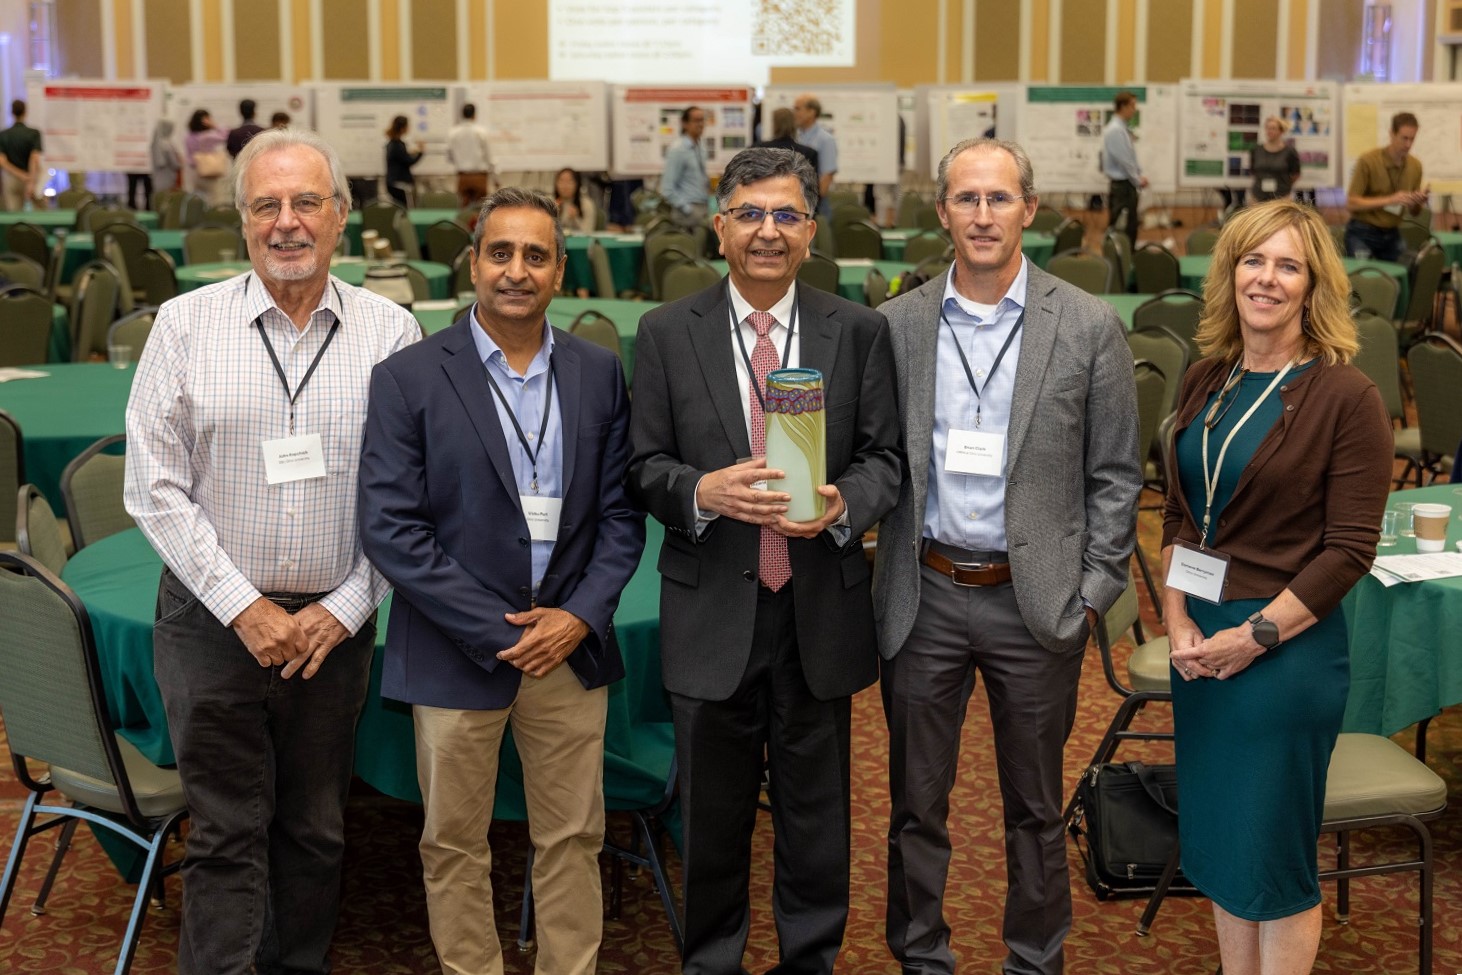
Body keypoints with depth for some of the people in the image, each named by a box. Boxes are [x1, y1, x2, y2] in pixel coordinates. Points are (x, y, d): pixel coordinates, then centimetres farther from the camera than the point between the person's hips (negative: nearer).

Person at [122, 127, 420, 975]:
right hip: (215, 618, -1)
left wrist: (346, 608, -7)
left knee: (316, 828, 12)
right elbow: (156, 486, -3)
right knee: (226, 832, 4)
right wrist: (243, 605, -9)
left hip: (335, 623, 1)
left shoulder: (391, 332, 0)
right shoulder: (187, 324, -1)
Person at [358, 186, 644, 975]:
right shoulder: (408, 378, -7)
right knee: (454, 845, 10)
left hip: (571, 645, 3)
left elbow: (620, 512, 7)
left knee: (572, 840, 12)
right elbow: (390, 528, -11)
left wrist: (580, 616, -9)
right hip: (457, 653, -2)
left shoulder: (598, 373, 4)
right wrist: (496, 632, -14)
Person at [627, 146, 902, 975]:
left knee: (817, 811, 14)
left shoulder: (860, 332, 1)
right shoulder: (667, 334, 0)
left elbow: (885, 457, 2)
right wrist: (702, 491, -21)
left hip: (822, 610, 1)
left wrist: (845, 502, -20)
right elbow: (645, 465, 0)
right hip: (713, 611, 0)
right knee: (714, 814, 13)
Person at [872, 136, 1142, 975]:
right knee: (917, 802, 13)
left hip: (1037, 601, -1)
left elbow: (1115, 475, -1)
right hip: (924, 597, 1)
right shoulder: (896, 326, 1)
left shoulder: (1089, 327, -3)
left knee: (1036, 806, 13)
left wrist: (1093, 593, -4)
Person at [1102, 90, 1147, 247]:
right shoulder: (1115, 130, -18)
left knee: (1131, 225, 12)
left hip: (1128, 183, 9)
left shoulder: (1124, 128, 10)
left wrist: (1139, 176, 6)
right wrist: (1138, 181, -8)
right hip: (1121, 185, -9)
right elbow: (1124, 160, -18)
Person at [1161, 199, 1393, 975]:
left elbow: (1349, 550, -13)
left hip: (1287, 649, -6)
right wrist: (1178, 621, -2)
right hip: (1199, 646, 6)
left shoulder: (1346, 396, -11)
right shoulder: (1205, 382, 6)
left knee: (1272, 854, 6)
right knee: (1216, 845, 15)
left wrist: (1254, 635, -15)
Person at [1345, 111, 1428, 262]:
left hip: (1392, 235, 4)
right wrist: (1389, 200, -23)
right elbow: (1352, 202, -15)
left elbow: (1413, 212, 11)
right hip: (1362, 234, -4)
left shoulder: (1415, 165, 3)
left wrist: (1418, 202, -12)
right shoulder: (1368, 160, -12)